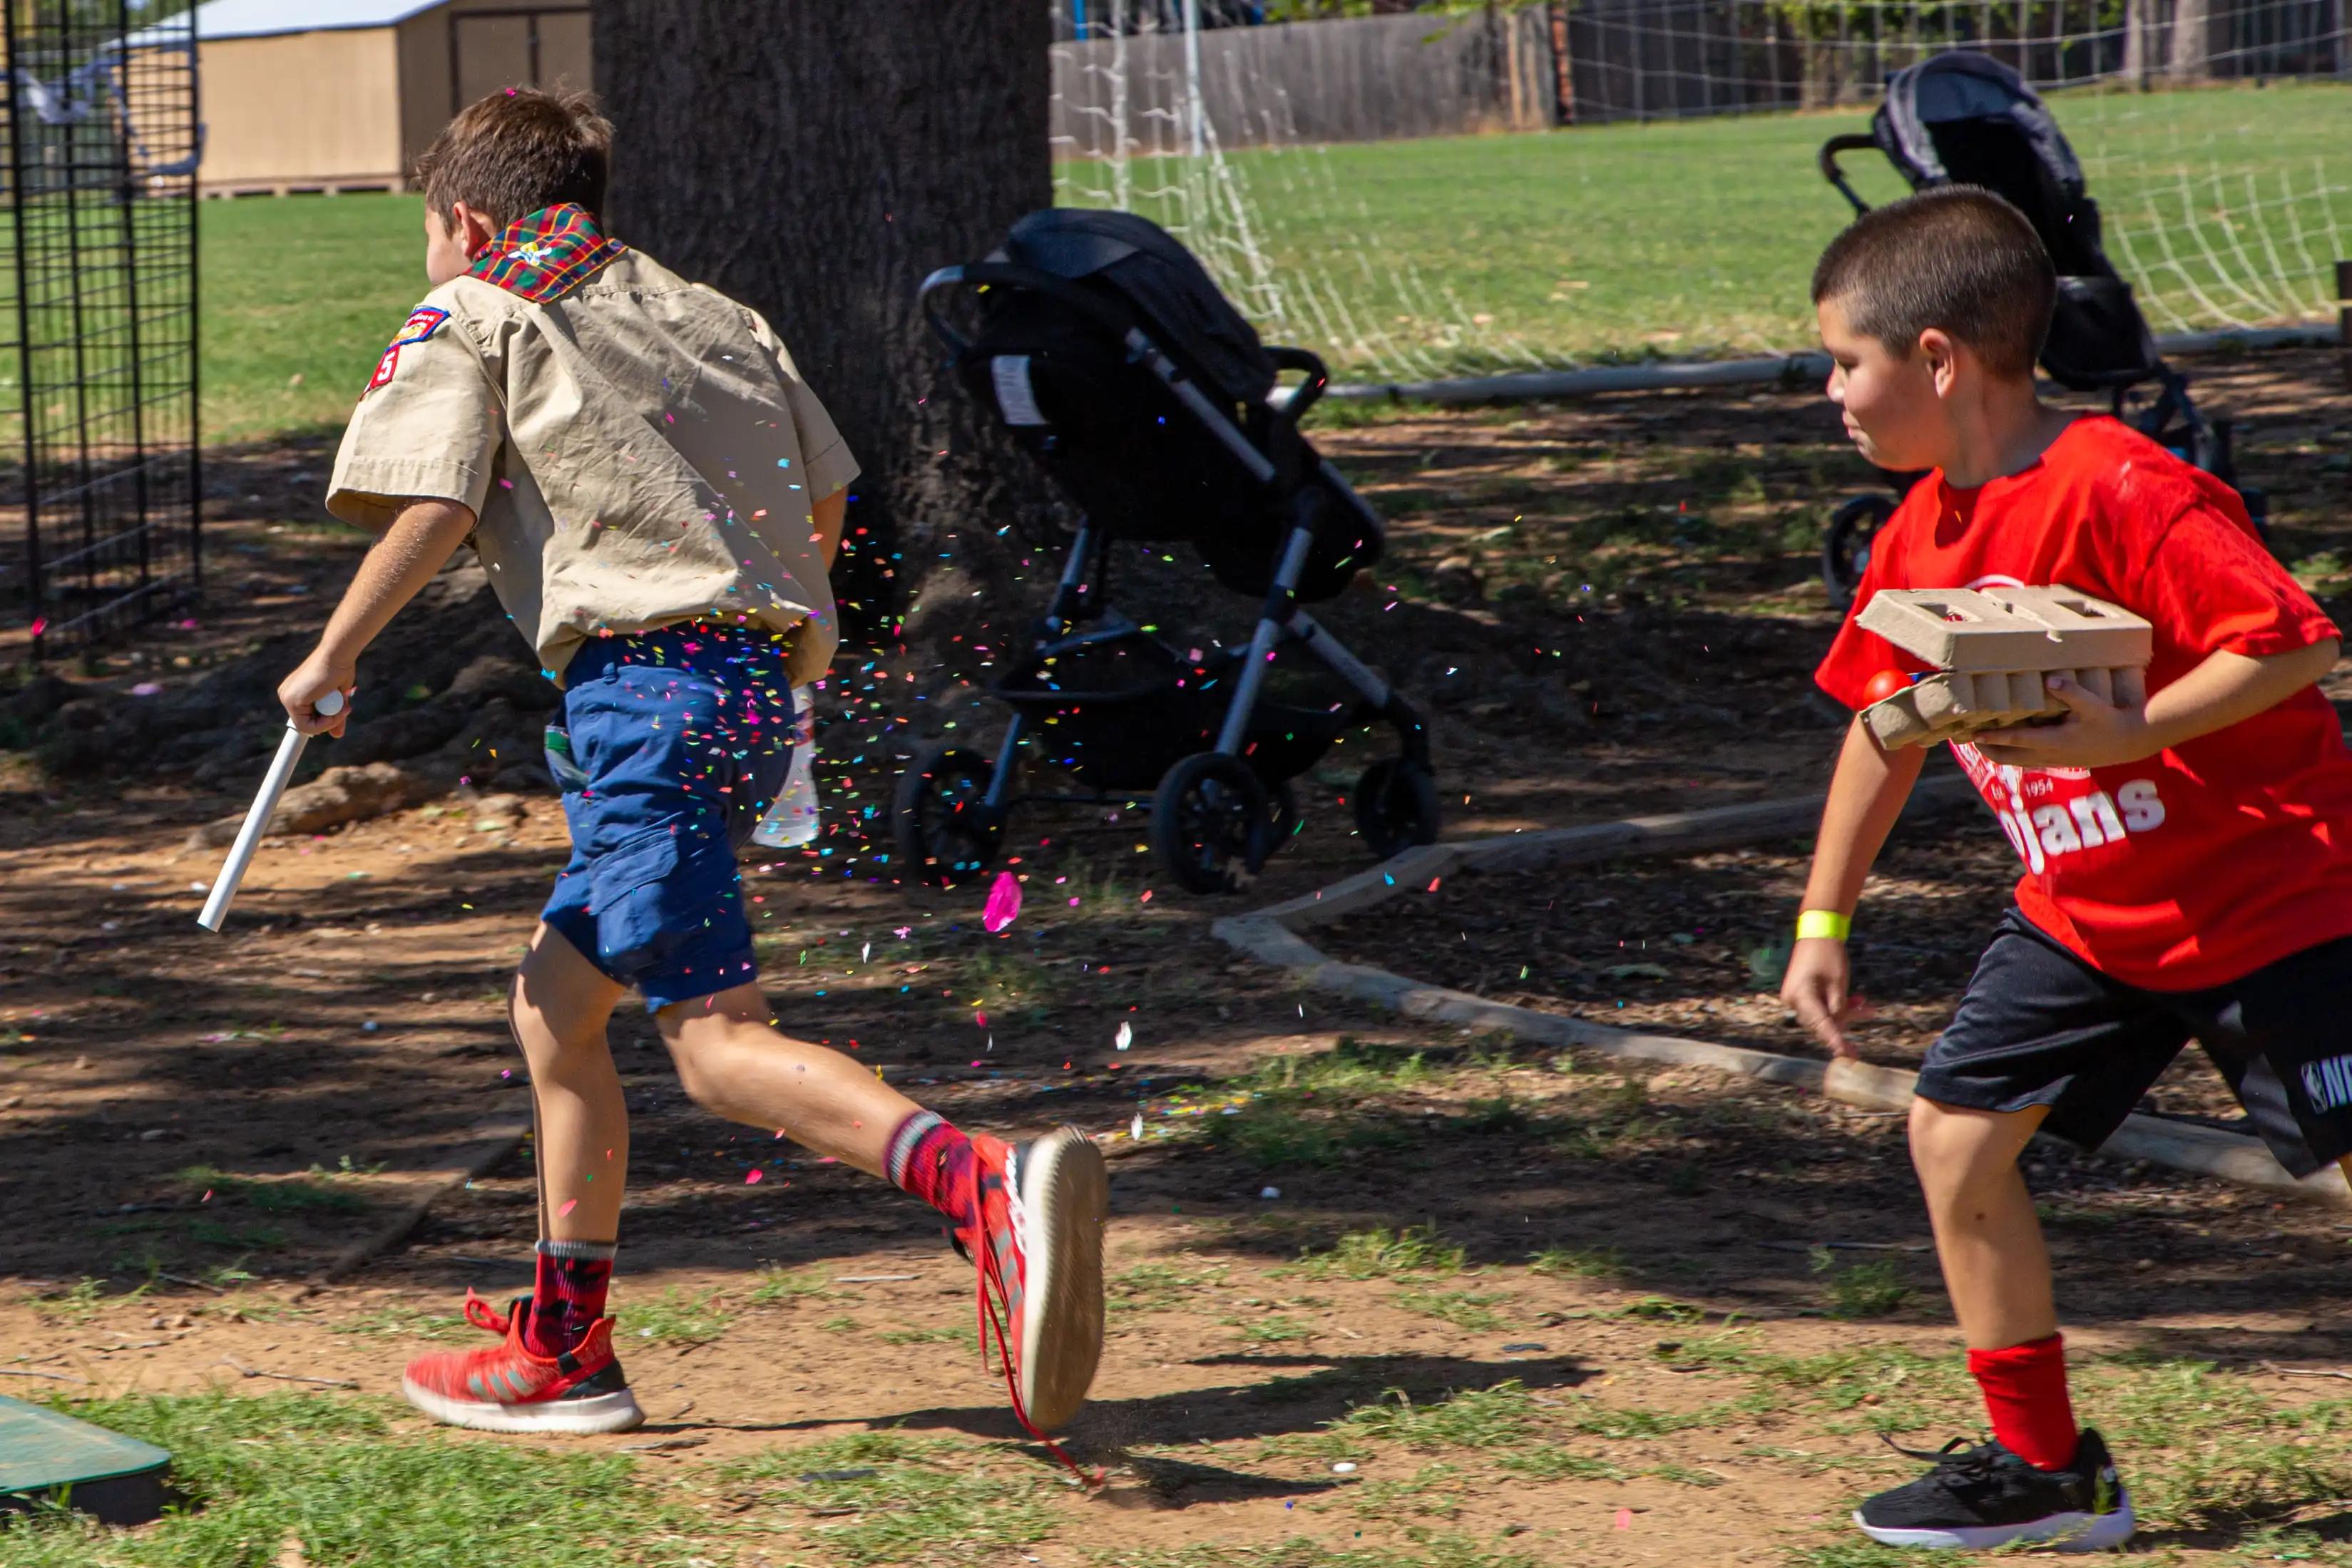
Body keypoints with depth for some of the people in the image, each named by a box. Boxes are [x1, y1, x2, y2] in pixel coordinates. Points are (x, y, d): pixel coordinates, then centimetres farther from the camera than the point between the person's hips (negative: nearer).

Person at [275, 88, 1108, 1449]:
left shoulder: (468, 320, 8)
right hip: (764, 684, 8)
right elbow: (826, 502, 22)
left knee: (720, 1039, -18)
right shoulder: (712, 315, 25)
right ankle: (564, 1349, 24)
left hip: (641, 680, -8)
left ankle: (990, 1188, -41)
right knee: (555, 1005, 21)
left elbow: (432, 508, -5)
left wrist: (331, 663, 7)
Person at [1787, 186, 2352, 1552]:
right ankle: (2043, 1467, 15)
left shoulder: (2124, 492, -23)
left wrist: (2123, 737, -34)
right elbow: (1887, 725, 16)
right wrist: (1825, 921, 17)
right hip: (2088, 913, 8)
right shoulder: (1921, 534, 3)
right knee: (1956, 1132, 4)